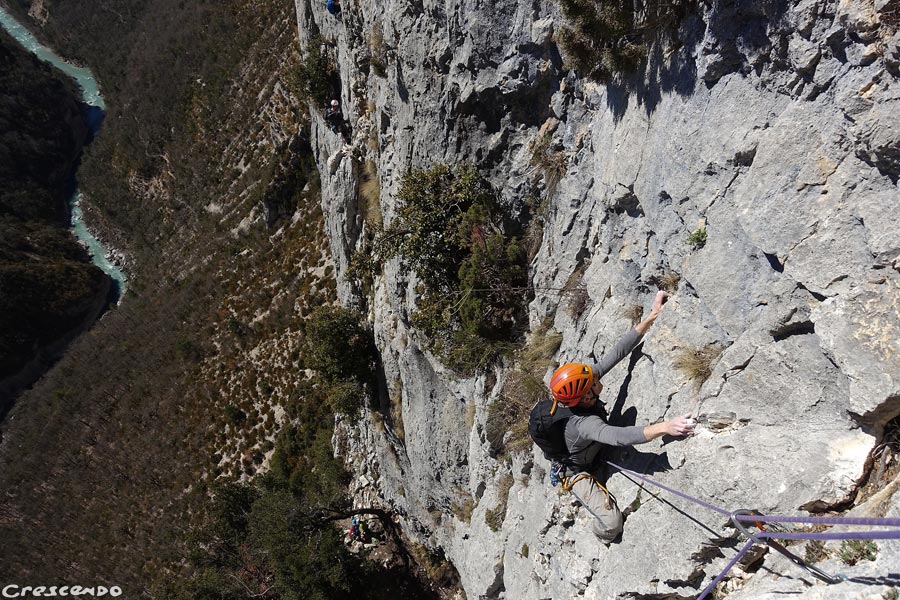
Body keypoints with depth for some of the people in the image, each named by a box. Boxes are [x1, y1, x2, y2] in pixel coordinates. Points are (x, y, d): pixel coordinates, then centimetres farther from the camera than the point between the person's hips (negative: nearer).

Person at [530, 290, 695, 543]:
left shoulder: (583, 382, -25)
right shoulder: (582, 423, -45)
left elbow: (617, 353, -27)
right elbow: (620, 437, -63)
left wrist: (651, 316, -31)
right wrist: (665, 427, -72)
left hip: (591, 454, 8)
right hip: (577, 472, -8)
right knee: (612, 524, -17)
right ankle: (602, 536, 20)